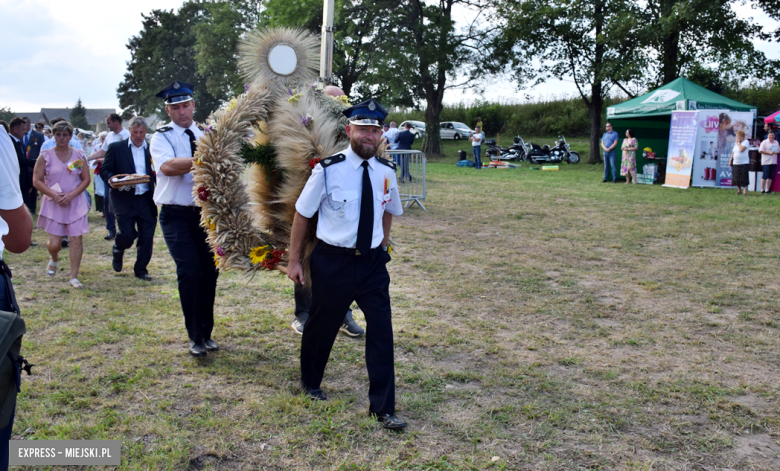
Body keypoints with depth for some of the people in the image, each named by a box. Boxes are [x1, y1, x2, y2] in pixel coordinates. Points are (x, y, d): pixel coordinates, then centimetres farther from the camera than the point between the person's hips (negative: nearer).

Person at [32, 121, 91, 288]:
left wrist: (71, 195, -11)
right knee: (54, 243, -2)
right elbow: (36, 181, -3)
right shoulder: (46, 155, -1)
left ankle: (74, 277, 5)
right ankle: (54, 259, 35)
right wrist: (54, 195, -15)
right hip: (54, 204, -1)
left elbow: (86, 179, 3)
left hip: (75, 202, 1)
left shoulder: (79, 155, 3)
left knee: (77, 239, -5)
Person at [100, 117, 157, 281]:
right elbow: (104, 170, 1)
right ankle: (118, 251, 28)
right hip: (124, 198, -2)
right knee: (127, 234, -8)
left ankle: (141, 269, 18)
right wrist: (111, 180, -19)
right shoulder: (116, 148, 3)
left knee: (147, 236, 2)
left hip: (147, 199, 2)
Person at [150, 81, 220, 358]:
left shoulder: (206, 135, 10)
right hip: (177, 215, -4)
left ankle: (206, 332, 27)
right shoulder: (162, 137, -2)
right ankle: (195, 337, 3)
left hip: (206, 213, 4)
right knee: (189, 272, -14)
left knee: (210, 271, 9)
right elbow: (168, 167, -22)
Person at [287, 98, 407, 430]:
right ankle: (311, 384, 44)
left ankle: (383, 408, 13)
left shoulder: (386, 172, -1)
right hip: (333, 262, -3)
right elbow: (302, 214, -4)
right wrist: (294, 260, -1)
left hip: (373, 262, 3)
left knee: (381, 330, 0)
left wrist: (382, 245, 13)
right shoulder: (328, 170, -14)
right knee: (322, 326, 15)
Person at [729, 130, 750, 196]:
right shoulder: (735, 143, 14)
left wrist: (738, 143, -10)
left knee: (744, 177, -7)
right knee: (736, 177, 6)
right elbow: (733, 152, 19)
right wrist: (730, 160, 14)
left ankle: (745, 190, -2)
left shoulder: (745, 142, -6)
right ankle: (739, 189, 19)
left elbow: (741, 149, -22)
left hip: (744, 163, -6)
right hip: (736, 163, 6)